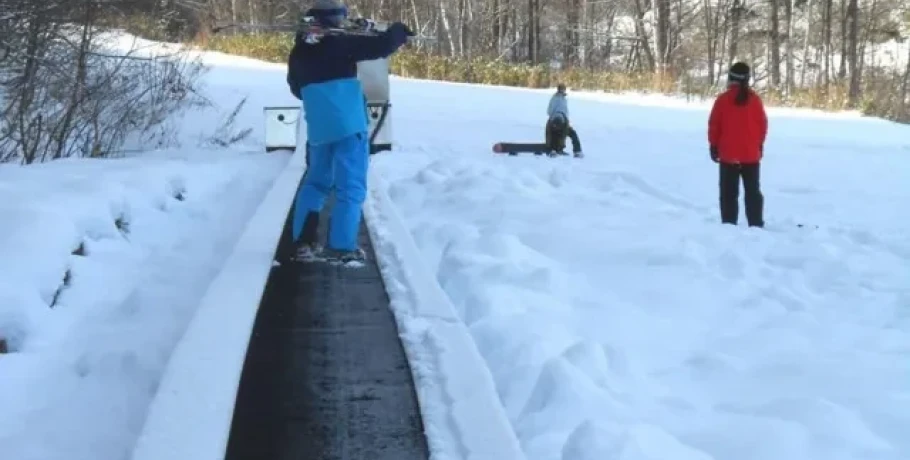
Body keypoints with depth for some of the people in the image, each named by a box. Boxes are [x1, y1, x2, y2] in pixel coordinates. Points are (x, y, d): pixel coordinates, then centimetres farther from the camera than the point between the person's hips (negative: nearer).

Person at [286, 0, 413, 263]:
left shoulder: (299, 52, 10)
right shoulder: (341, 44, -7)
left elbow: (297, 89, 22)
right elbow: (380, 47, -11)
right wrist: (399, 32, 7)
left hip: (318, 129, 6)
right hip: (348, 125, -6)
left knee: (316, 181, 21)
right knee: (350, 186, -1)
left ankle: (303, 240, 16)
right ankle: (341, 246, -7)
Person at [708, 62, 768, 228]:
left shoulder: (723, 99, -7)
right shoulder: (754, 99, -1)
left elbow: (714, 125, -4)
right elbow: (762, 124, 4)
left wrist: (713, 146, 7)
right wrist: (759, 145, 17)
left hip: (728, 154, -2)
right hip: (751, 154, 2)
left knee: (729, 193, 2)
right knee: (753, 192, 9)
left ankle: (729, 225, -3)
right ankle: (756, 225, 8)